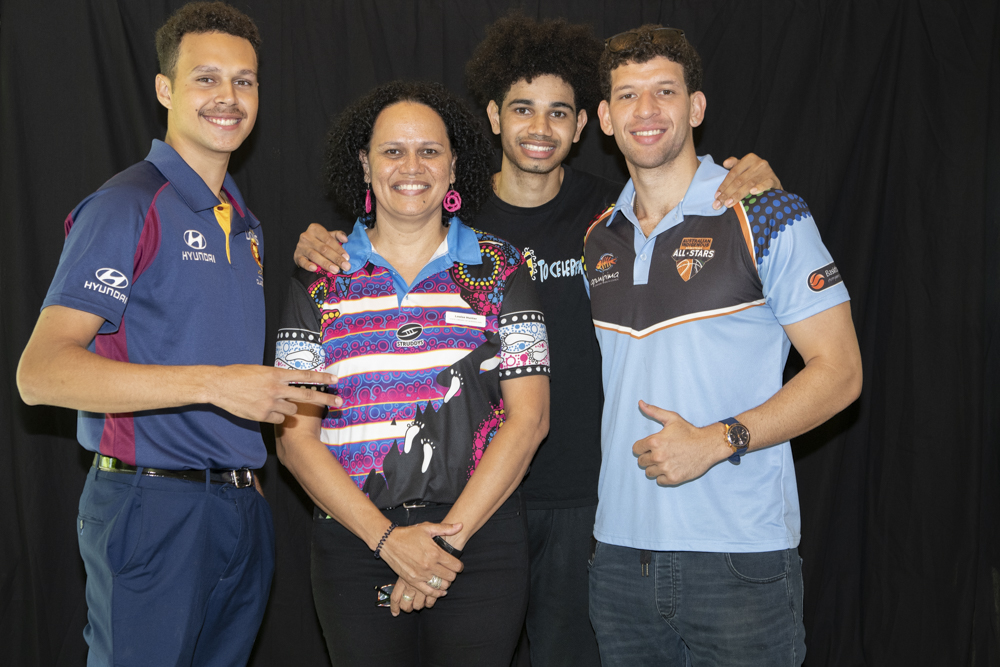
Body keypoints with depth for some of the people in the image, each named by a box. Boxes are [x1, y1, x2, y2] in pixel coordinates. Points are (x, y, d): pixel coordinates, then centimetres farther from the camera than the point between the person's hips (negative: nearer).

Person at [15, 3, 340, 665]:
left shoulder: (244, 221, 16)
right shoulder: (126, 207, -10)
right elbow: (41, 372, -20)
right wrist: (213, 383, -26)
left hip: (243, 510, 7)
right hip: (154, 511, -7)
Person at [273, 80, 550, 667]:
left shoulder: (500, 269, 4)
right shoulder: (320, 281, 5)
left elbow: (529, 417, -3)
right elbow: (295, 437, 0)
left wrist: (451, 532, -11)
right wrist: (387, 537, -11)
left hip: (482, 539, 0)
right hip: (355, 543, 1)